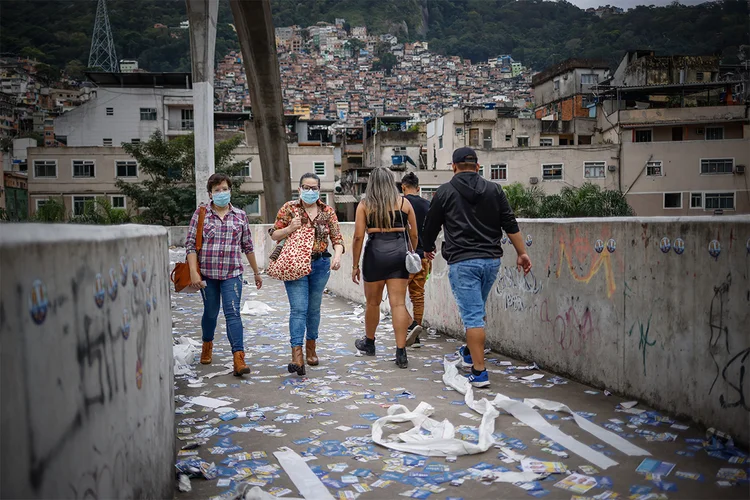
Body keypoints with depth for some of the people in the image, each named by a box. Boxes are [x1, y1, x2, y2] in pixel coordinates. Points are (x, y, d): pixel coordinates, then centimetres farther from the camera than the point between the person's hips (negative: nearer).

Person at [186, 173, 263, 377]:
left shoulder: (240, 215, 5)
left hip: (232, 274, 0)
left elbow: (247, 246, 12)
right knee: (210, 312, 13)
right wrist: (193, 272, -12)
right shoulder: (201, 213, 0)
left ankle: (238, 358, -15)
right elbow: (190, 244, -3)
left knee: (233, 313, -10)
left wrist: (256, 272, 16)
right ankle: (207, 344, 41)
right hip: (207, 273, 0)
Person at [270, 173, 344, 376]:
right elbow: (274, 235, 3)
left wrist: (338, 255, -18)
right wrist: (289, 229, -17)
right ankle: (297, 355, -16)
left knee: (314, 308, 13)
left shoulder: (328, 211, 5)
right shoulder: (289, 208, -1)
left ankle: (311, 348, 31)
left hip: (320, 264, 3)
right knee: (298, 309, -12)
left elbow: (337, 238, 2)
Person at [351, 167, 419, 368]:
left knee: (373, 302, 15)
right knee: (398, 303, 0)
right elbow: (414, 234, 7)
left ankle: (369, 343, 35)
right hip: (399, 253, 1)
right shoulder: (404, 202, 7)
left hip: (375, 253, -1)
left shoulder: (365, 205, 2)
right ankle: (401, 353, -3)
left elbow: (358, 236, -3)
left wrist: (355, 265, 2)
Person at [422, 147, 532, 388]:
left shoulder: (445, 192, 0)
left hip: (462, 261, -4)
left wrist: (428, 248, 25)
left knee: (472, 315, -4)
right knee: (478, 309, 22)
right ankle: (469, 353, 39)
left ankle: (479, 372, -5)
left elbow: (431, 226, 8)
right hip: (491, 259, 4)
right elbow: (510, 225, 4)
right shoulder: (494, 190, 8)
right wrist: (522, 253, 9)